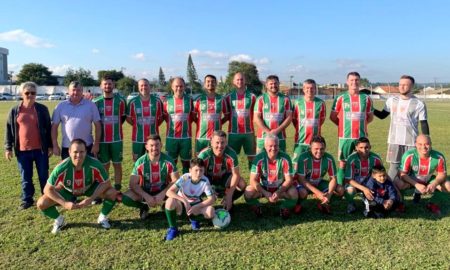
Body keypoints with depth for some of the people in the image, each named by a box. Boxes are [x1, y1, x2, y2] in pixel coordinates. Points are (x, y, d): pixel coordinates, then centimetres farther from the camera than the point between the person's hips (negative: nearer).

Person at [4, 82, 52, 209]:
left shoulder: (42, 109, 0)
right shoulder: (15, 111, 3)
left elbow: (48, 128, 2)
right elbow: (9, 130, 8)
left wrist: (50, 146, 0)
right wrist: (8, 147, 4)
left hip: (40, 149, -1)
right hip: (22, 150, 2)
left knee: (44, 176, 8)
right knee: (26, 178, 11)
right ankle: (27, 200, 24)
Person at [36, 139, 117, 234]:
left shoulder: (94, 164, -34)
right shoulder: (61, 168, -35)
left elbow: (106, 183, -22)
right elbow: (48, 189, -24)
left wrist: (91, 198, -32)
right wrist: (65, 203, -31)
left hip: (90, 188, 0)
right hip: (67, 191, 0)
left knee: (112, 193, -24)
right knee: (41, 204, -18)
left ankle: (103, 217, 5)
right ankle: (59, 220, 14)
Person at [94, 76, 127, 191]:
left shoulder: (120, 101, 0)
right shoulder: (96, 102, 2)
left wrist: (115, 126, 10)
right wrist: (106, 126, 11)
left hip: (117, 139, 0)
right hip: (102, 139, 1)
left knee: (117, 164, 5)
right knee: (104, 165, 8)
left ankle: (118, 189, 15)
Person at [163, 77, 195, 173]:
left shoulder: (189, 100, 2)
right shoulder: (167, 101, 2)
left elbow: (193, 117, 8)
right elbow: (164, 117, 10)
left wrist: (185, 124, -1)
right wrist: (172, 124, 1)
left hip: (186, 137, 0)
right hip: (171, 137, 0)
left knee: (186, 162, 8)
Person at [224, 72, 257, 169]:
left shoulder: (252, 96, 4)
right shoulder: (229, 97, 5)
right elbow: (226, 115, 10)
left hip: (249, 132, 0)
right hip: (233, 133, 0)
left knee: (252, 156, 5)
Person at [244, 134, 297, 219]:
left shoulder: (285, 158, -17)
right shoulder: (259, 158, -18)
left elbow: (289, 179, -15)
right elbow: (253, 180, -19)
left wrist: (278, 192, -31)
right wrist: (266, 193, -31)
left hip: (280, 188, 0)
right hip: (263, 188, 0)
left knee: (293, 193, -29)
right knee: (248, 192, -27)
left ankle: (285, 208, 4)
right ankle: (257, 209, 5)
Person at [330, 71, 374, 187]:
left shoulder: (366, 98, 6)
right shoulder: (340, 98, 1)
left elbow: (370, 117, 15)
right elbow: (332, 116, 5)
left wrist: (360, 124, 7)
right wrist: (344, 125, 8)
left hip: (362, 136, 2)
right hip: (345, 136, -2)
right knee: (343, 162, 3)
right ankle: (340, 186, 11)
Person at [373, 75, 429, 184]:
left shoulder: (419, 104, -5)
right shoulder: (392, 100, 4)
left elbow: (424, 124, -3)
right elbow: (382, 115, 13)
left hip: (411, 141, -2)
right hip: (394, 140, 3)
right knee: (393, 166, 8)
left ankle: (417, 191, 14)